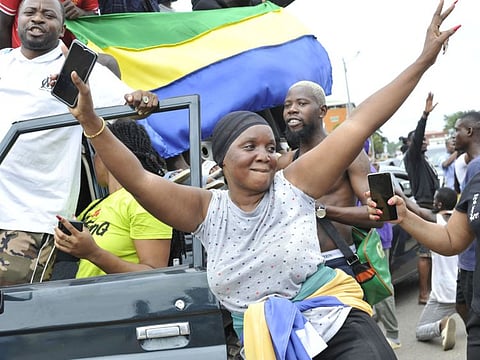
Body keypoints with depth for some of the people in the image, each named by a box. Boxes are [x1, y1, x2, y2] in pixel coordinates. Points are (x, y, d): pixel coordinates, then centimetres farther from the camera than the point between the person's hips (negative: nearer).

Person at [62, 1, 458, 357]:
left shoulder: (293, 185, -3)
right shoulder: (206, 210, -1)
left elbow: (359, 124, -6)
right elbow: (139, 179, -9)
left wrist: (423, 60, -6)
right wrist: (91, 121, -21)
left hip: (337, 326, -1)